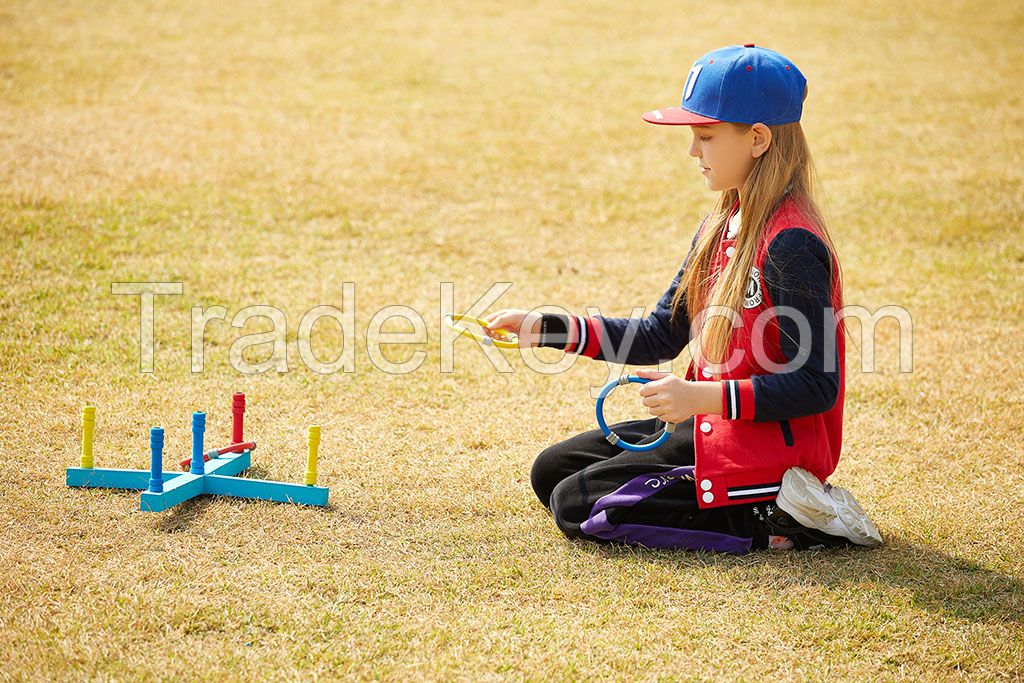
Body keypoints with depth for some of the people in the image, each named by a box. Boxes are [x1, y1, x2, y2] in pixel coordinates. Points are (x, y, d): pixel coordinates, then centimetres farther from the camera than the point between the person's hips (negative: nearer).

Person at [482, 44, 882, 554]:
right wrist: (543, 328, 3)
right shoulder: (720, 227, 8)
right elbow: (660, 337, 10)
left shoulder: (791, 244, -21)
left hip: (768, 449, -10)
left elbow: (817, 387, -22)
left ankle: (776, 525, -8)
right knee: (552, 471, 15)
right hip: (713, 429, 10)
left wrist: (705, 397, -28)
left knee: (578, 505, -12)